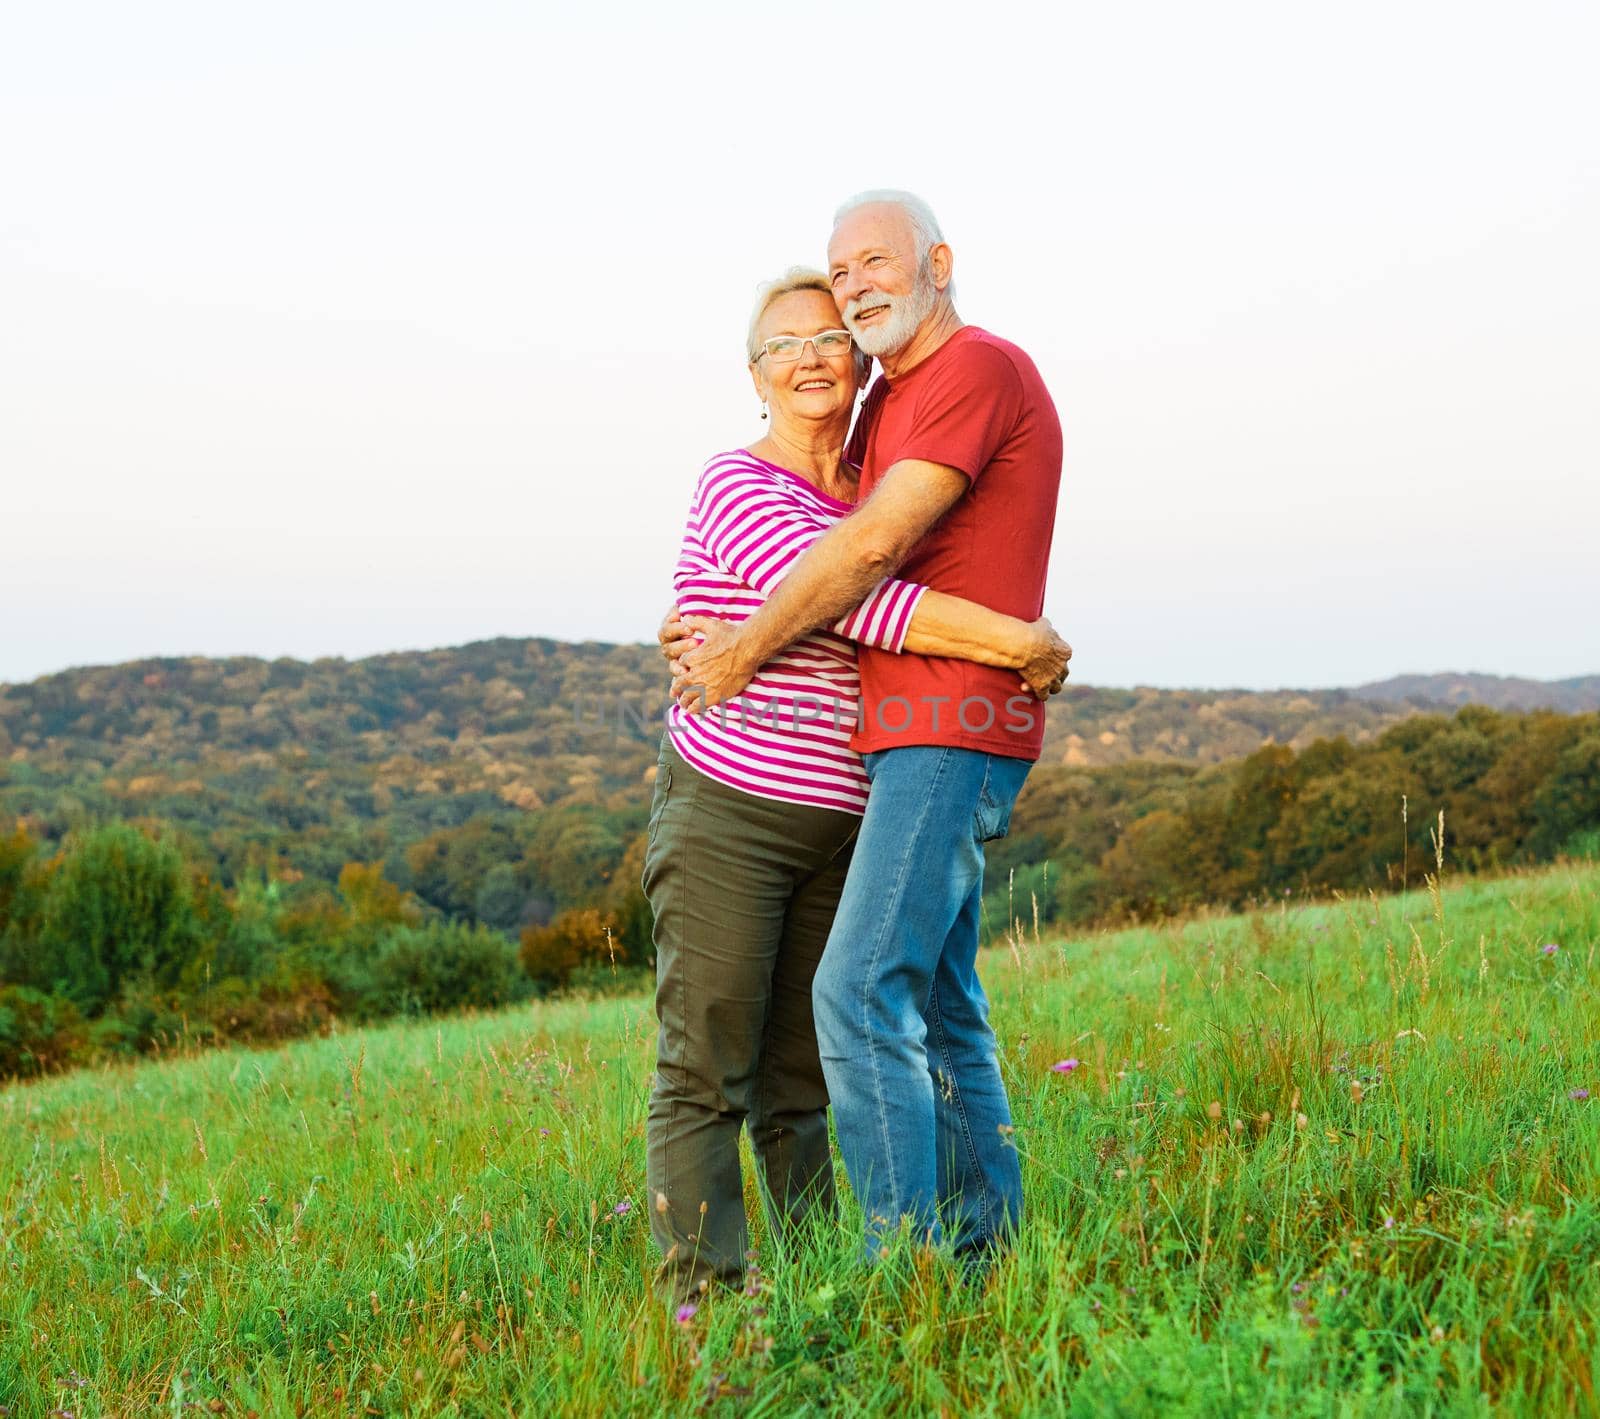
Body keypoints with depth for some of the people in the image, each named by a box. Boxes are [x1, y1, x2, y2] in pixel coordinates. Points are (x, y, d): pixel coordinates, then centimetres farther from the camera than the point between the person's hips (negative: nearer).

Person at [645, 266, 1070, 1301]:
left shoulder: (875, 496, 12)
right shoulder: (737, 487, -10)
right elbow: (846, 600, -24)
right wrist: (1022, 643, -22)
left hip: (839, 828, 6)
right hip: (725, 816, -6)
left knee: (798, 1077, 11)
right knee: (707, 1071, -6)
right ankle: (701, 1290, -3)